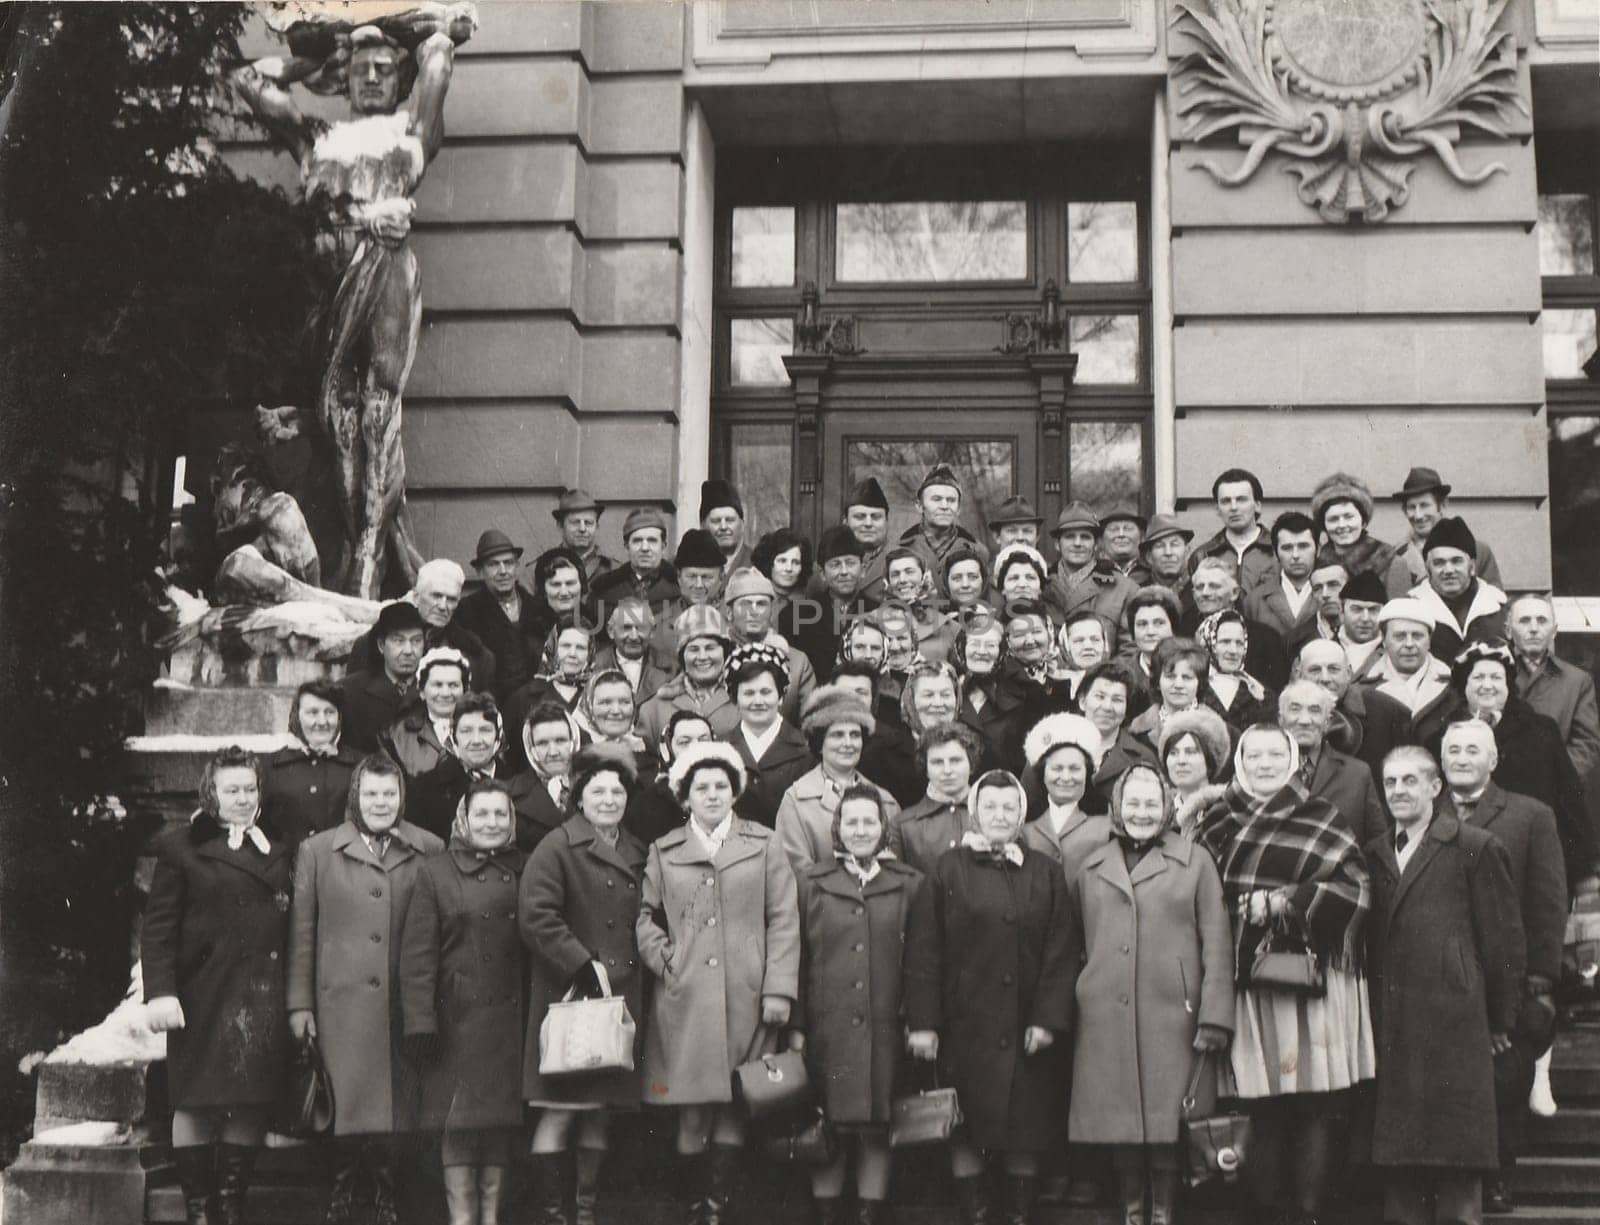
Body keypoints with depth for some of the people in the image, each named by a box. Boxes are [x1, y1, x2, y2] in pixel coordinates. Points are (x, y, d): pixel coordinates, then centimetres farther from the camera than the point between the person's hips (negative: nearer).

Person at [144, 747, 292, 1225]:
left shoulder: (280, 849, 14)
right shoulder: (181, 847, 1)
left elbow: (291, 925, 13)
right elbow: (158, 927, -3)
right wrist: (160, 991, -13)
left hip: (264, 998, 4)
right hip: (204, 997, -4)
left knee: (251, 1105, 5)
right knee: (197, 1102, 0)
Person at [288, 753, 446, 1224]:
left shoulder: (429, 852, 8)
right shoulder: (317, 851, 7)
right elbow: (301, 932, 7)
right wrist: (299, 1002, 3)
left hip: (404, 1003, 1)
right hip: (342, 1002, -1)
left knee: (398, 1105, 3)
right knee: (349, 1101, -1)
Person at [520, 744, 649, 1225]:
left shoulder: (636, 855, 16)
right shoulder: (556, 849, -6)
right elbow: (535, 917, -15)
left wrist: (630, 974, 10)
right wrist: (585, 965, -17)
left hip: (620, 998, 6)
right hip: (569, 995, -6)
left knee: (601, 1108, 8)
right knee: (561, 1106, -8)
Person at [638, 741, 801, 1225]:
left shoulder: (764, 846, 9)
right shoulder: (663, 852, 13)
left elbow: (783, 921, 5)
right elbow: (644, 914, 16)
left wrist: (779, 990, -2)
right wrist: (663, 958, -1)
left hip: (745, 999, 0)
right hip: (684, 999, 1)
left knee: (735, 1108, -3)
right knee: (692, 1107, -2)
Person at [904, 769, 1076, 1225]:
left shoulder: (1045, 874, 8)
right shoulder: (948, 871, 2)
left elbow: (1060, 953, 4)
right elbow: (923, 951, -2)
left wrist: (1049, 1019, -5)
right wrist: (923, 1023, -8)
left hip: (1026, 1032, 2)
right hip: (965, 1028, -1)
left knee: (1025, 1134, 5)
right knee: (966, 1133, 2)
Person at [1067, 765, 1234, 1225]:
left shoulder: (1195, 862, 7)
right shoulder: (1090, 868, 14)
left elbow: (1217, 944, 2)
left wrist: (1215, 1017, -6)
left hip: (1172, 1015, -2)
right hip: (1106, 1018, 2)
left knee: (1167, 1121, -2)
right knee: (1119, 1119, 3)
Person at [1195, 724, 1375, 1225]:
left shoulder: (1322, 820, 6)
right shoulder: (1219, 822, 14)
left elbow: (1354, 888, -4)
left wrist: (1285, 903, -10)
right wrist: (1246, 906, -3)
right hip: (1249, 979, 2)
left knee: (1318, 1103, -5)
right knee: (1261, 1104, 0)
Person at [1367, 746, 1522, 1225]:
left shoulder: (1475, 848, 0)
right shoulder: (1374, 854, 16)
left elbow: (1503, 939, 0)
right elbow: (1369, 939, 15)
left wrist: (1500, 1020, 0)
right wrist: (1373, 1017, 8)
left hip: (1453, 1024, -5)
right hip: (1391, 1032, 5)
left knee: (1458, 1162, -2)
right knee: (1397, 1166, 6)